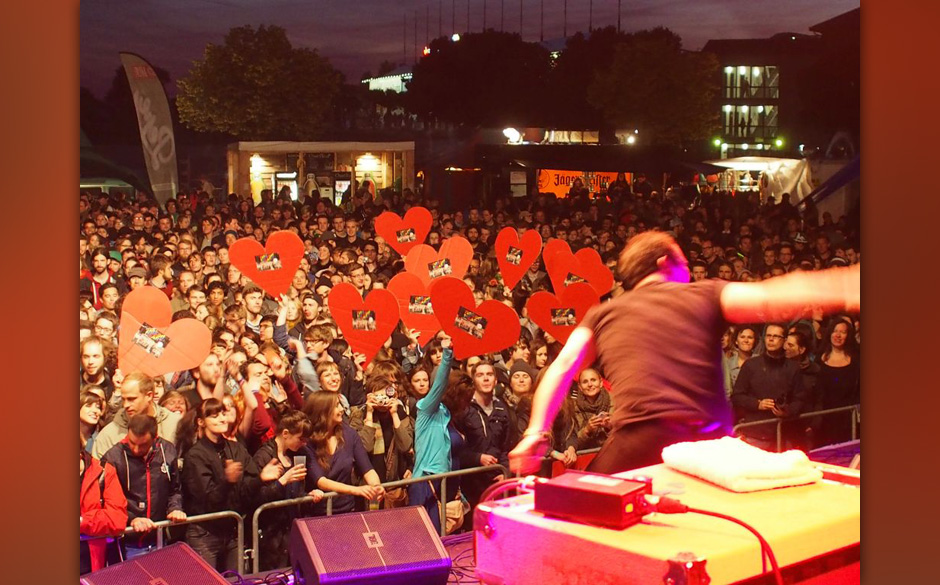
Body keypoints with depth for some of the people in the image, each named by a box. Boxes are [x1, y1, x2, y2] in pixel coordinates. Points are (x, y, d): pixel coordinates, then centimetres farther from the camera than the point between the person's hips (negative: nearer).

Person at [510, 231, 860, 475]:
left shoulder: (604, 314, 18)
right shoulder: (703, 295, 13)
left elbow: (564, 366, 7)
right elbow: (773, 297, 2)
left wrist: (535, 434, 3)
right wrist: (851, 289, 0)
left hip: (638, 447, 0)